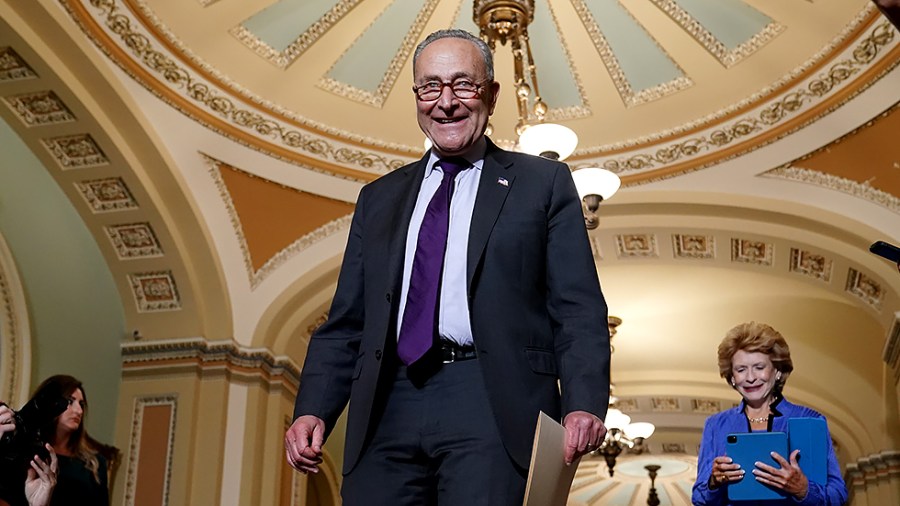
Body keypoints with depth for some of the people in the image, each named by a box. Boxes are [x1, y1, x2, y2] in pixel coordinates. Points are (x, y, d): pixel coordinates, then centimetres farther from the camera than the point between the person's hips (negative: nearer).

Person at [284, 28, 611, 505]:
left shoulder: (544, 183, 11)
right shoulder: (378, 198, 21)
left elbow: (579, 310, 2)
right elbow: (346, 322, 17)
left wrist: (584, 404, -13)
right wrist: (312, 410, 3)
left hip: (493, 405, -3)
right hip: (388, 412, 4)